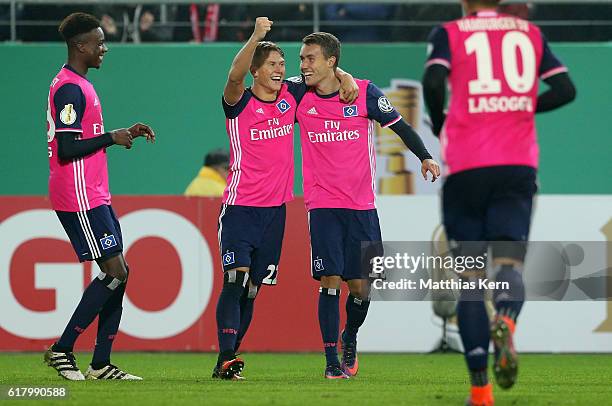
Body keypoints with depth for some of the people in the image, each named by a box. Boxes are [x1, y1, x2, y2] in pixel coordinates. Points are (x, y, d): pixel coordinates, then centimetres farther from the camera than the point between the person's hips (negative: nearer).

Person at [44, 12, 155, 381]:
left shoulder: (80, 85, 18)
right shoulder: (70, 88, -15)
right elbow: (66, 149, -22)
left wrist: (126, 134, 15)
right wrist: (111, 138, -14)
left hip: (95, 196, 11)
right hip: (80, 198, -11)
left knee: (119, 271, 8)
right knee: (116, 271, -11)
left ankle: (101, 364, 8)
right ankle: (62, 350, -5)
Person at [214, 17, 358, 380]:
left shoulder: (291, 95, 7)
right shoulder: (241, 103, -7)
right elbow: (234, 75, -28)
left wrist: (345, 77, -1)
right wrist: (257, 36, -41)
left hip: (275, 209, 5)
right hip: (241, 207, -5)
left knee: (252, 289, 8)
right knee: (235, 280, -16)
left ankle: (229, 360, 14)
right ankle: (226, 359, -20)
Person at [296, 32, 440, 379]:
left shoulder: (365, 92, -3)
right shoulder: (301, 98, 1)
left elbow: (400, 126, 4)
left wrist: (425, 156, -6)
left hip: (362, 207, 0)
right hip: (323, 205, 0)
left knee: (360, 287, 3)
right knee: (330, 281, -11)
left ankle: (350, 337, 32)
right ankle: (332, 360, -5)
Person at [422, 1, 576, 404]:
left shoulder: (449, 34, 4)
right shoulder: (530, 33, 12)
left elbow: (433, 81, -13)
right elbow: (565, 89, 6)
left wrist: (440, 124, 5)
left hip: (466, 166, -1)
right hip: (518, 166, 1)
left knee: (471, 276, 6)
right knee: (510, 263, -2)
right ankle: (506, 320, -39)